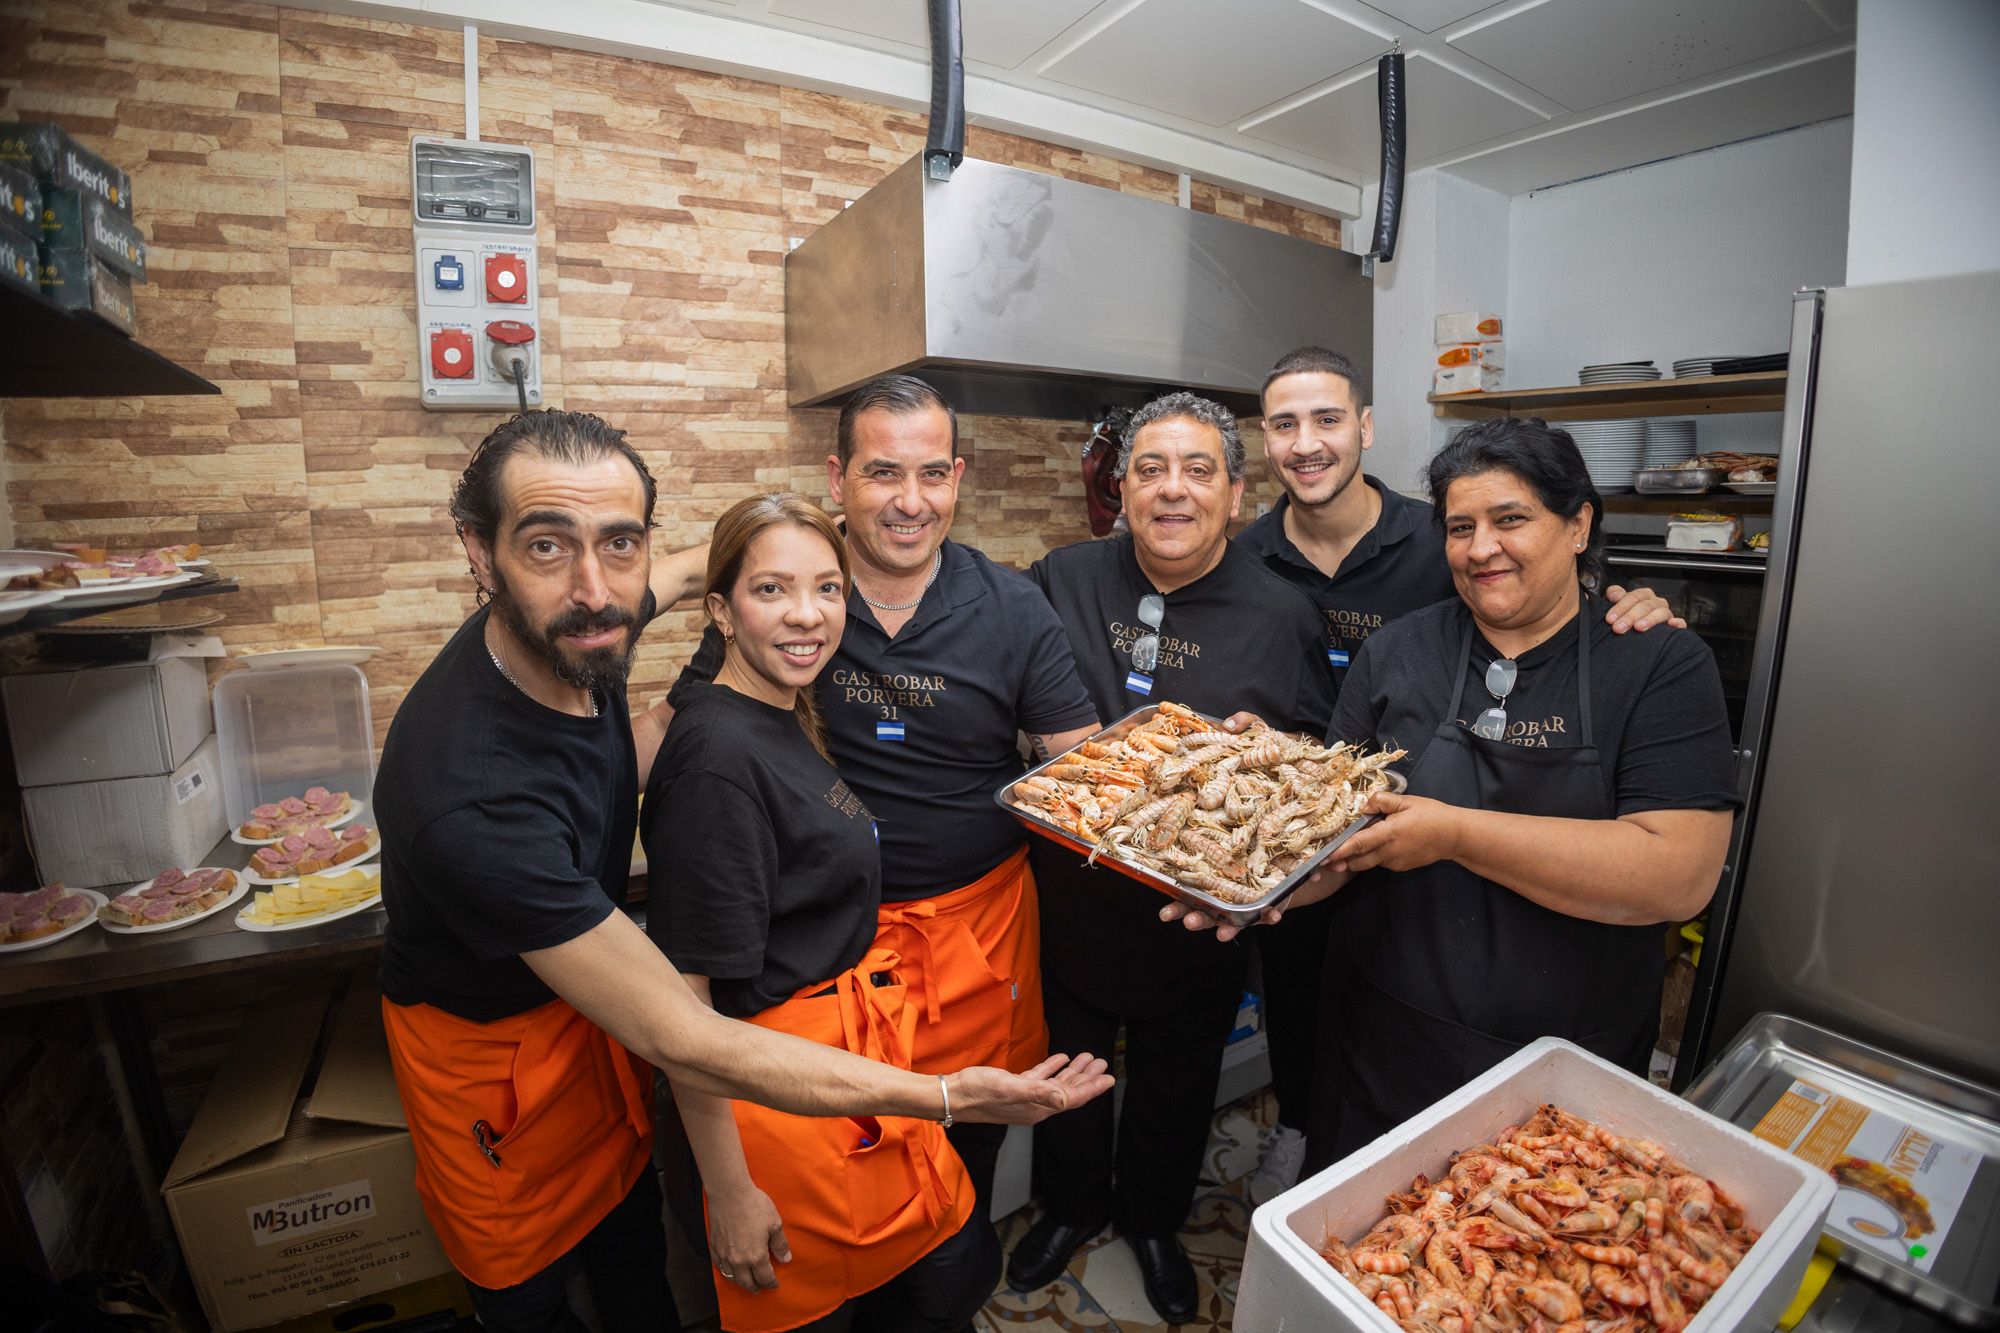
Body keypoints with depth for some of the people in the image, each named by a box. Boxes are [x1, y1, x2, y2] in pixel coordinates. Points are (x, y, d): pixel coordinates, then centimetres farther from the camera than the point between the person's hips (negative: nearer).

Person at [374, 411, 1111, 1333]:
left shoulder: (580, 630, -20)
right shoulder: (470, 795, -41)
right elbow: (686, 1047, -38)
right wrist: (946, 1097, -37)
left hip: (588, 986, 6)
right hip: (493, 1040, -5)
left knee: (632, 1234, 27)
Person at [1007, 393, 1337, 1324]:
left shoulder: (1282, 613, -8)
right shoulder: (1063, 582, -5)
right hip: (1071, 891, 1)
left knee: (1177, 1076, 22)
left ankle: (1153, 1220, 54)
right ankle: (1070, 1205, 53)